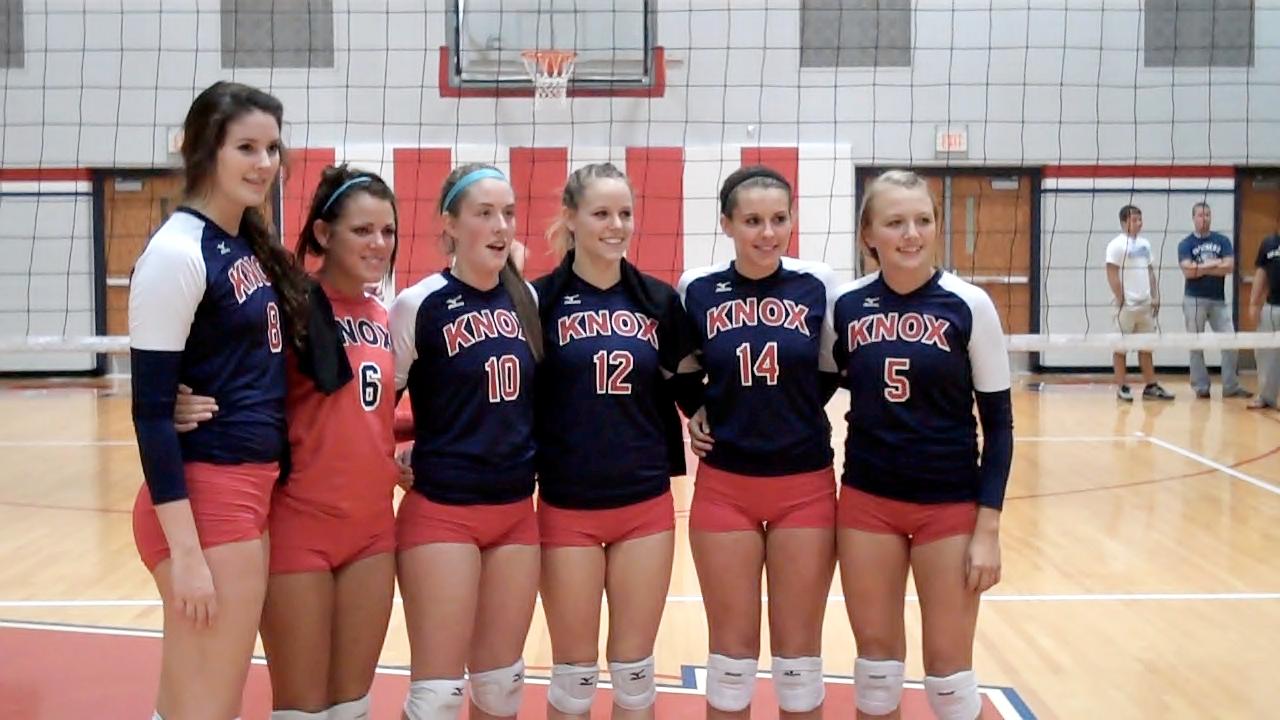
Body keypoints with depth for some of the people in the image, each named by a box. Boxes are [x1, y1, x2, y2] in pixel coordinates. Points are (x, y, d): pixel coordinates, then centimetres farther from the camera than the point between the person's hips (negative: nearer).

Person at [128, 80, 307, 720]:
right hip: (205, 495, -8)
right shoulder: (178, 253, -14)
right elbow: (150, 409, -17)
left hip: (254, 488, 9)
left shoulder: (249, 245, 11)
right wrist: (184, 549, -20)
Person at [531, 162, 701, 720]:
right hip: (568, 507, -2)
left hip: (647, 505, 3)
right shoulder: (540, 298, -6)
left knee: (635, 670, 12)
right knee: (574, 673, 8)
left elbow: (685, 382, 15)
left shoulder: (659, 300, 4)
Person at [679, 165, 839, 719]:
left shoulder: (818, 284, -5)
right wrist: (694, 412, -4)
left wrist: (794, 409, -5)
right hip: (723, 486, 0)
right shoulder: (698, 289, -3)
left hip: (805, 487, 0)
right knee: (732, 653, 9)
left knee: (799, 654, 10)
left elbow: (832, 370, 8)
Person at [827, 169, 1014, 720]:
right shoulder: (844, 304, -3)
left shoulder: (968, 306, -9)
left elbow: (998, 421, -6)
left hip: (950, 506, -2)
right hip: (866, 501, 2)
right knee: (876, 656, 12)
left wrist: (988, 527, -9)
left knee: (949, 667, 7)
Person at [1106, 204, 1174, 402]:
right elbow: (1112, 275, -13)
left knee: (1146, 347, 11)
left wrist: (1155, 297, 12)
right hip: (1126, 305, -7)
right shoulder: (1117, 244, -9)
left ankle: (1151, 386, 16)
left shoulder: (1145, 244, 14)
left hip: (1145, 304, 7)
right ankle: (1122, 387, 6)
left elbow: (1150, 272, 18)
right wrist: (1121, 299, -16)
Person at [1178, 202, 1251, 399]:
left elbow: (1229, 267, -7)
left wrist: (1201, 268, -10)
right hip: (1194, 300, -2)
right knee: (1196, 346, 2)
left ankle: (1231, 387, 5)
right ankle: (1201, 387, 8)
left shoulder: (1222, 241, 7)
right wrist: (1215, 264, -10)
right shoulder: (1186, 244, 1)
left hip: (1219, 300, 2)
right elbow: (1188, 272, -14)